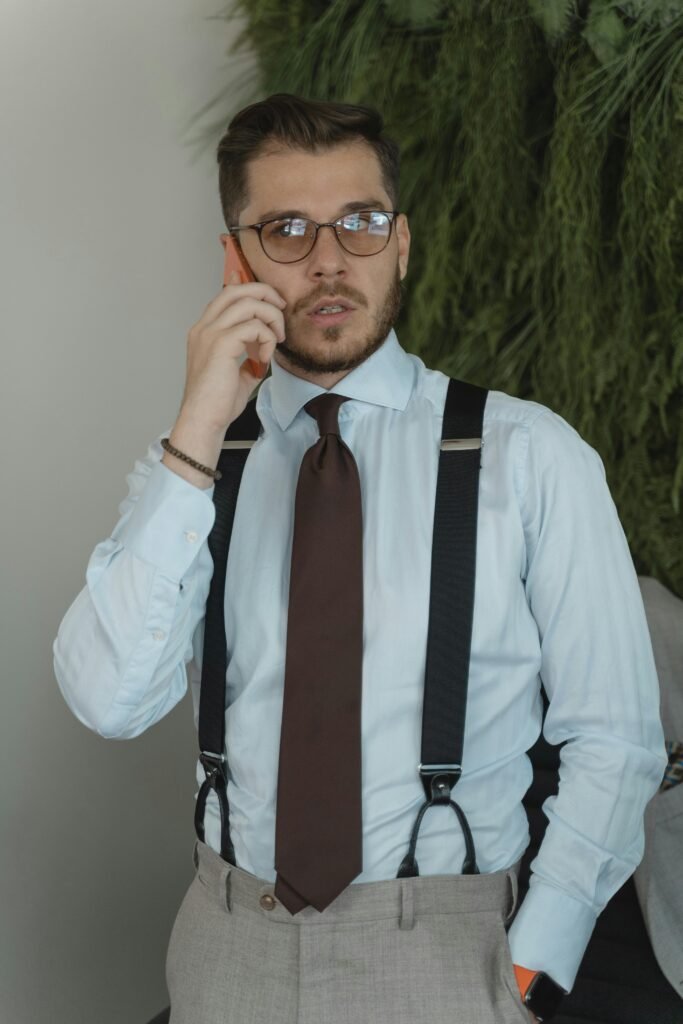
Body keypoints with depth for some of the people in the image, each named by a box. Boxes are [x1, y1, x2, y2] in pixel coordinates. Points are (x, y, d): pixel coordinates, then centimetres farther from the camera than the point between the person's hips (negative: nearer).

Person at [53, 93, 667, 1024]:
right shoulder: (190, 463, 1)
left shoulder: (531, 455, -7)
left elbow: (613, 741, -6)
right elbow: (110, 701, -13)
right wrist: (198, 441, -18)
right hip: (227, 945, 3)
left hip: (441, 948, -2)